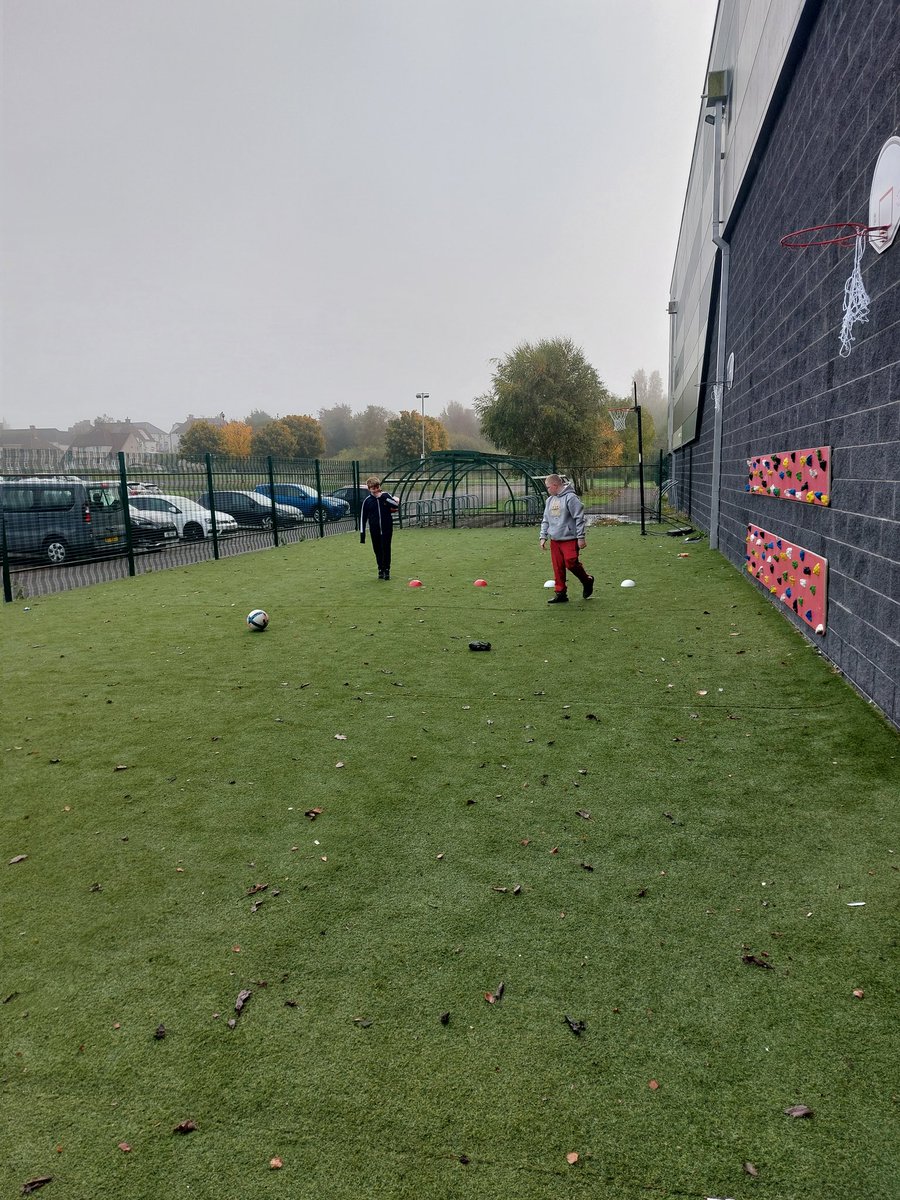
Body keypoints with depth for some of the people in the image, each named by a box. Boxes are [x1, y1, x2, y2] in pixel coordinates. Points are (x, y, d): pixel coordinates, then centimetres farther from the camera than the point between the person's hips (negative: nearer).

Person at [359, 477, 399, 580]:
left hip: (387, 528, -1)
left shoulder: (386, 495, 0)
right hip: (374, 530, 1)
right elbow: (362, 518, 2)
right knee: (377, 550, 6)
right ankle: (380, 569, 20)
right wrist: (362, 534, -2)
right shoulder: (367, 501, -1)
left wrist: (383, 497, -20)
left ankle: (387, 570, 7)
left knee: (386, 549, -3)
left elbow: (397, 505, -14)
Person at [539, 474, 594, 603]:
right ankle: (560, 593, 11)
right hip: (554, 540, 7)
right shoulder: (550, 500, 13)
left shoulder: (570, 498, -11)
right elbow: (545, 520, 19)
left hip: (569, 539, -7)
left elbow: (579, 518, -12)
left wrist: (581, 537, -14)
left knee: (571, 563, -11)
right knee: (558, 568, 4)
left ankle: (587, 581, 15)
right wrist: (543, 537, 11)